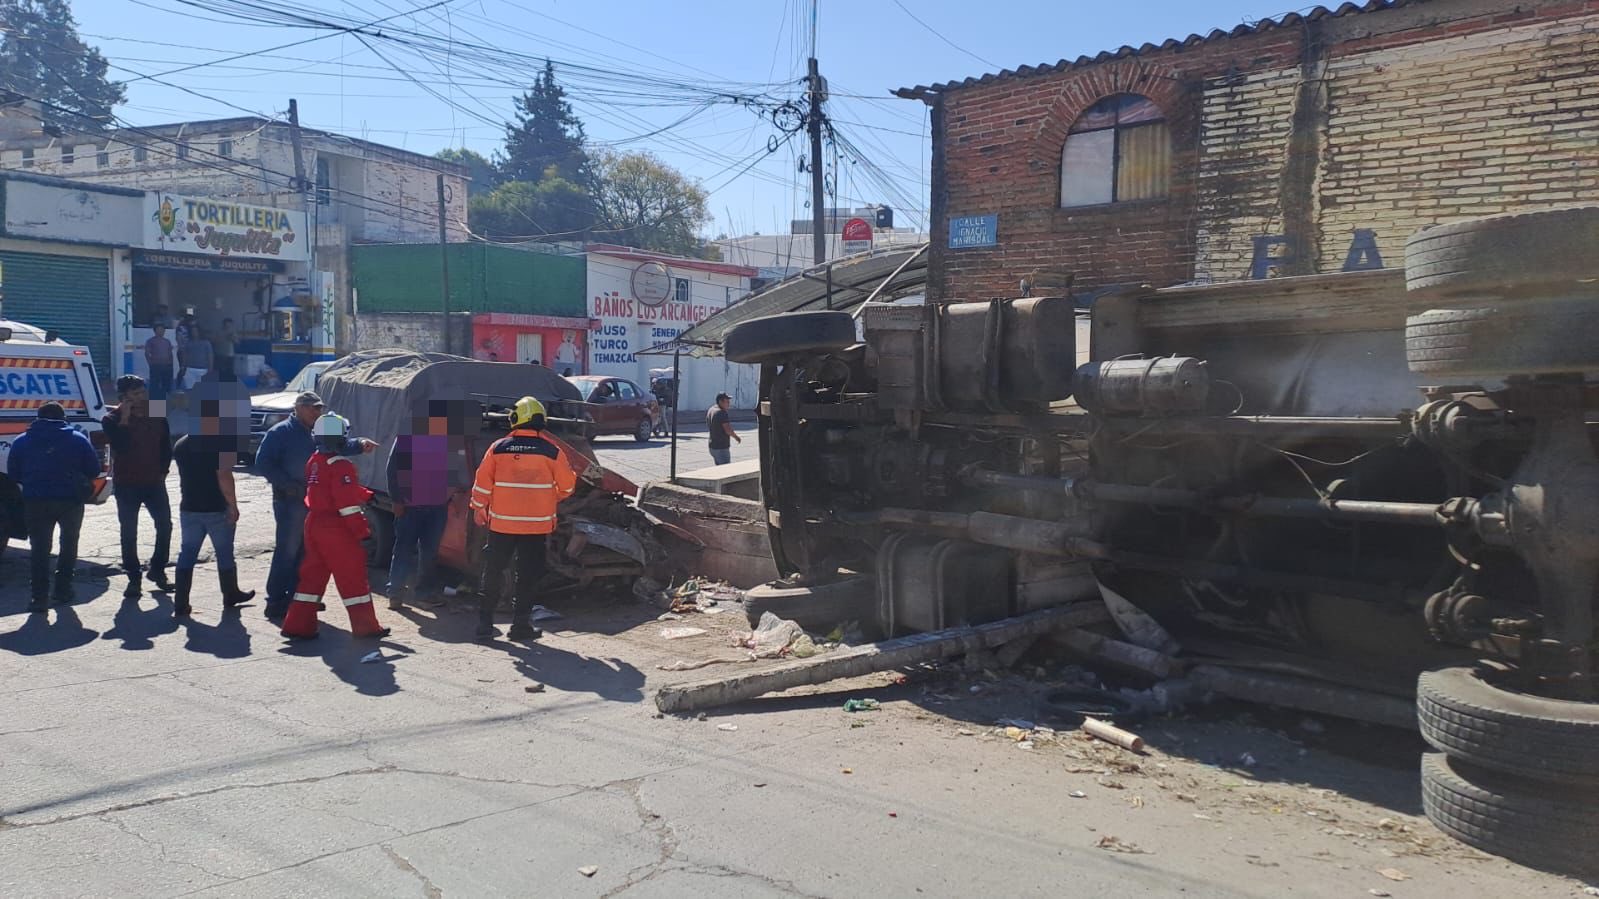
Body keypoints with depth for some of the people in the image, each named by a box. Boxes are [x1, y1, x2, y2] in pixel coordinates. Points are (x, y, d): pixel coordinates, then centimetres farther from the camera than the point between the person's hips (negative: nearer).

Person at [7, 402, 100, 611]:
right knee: (69, 544, 18)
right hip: (71, 500, 0)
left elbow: (13, 474, 8)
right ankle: (62, 590, 19)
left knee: (39, 548, 8)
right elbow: (94, 470, 2)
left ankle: (40, 596, 1)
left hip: (35, 501, 0)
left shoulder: (21, 441, 6)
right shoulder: (78, 439, 3)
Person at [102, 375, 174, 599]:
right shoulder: (112, 420, -6)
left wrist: (163, 470, 3)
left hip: (154, 481, 3)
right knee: (129, 532, 2)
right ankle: (134, 578, 10)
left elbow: (166, 445, 10)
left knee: (164, 525, 3)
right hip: (126, 484, -3)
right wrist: (125, 419, -21)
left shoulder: (157, 416, 4)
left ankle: (157, 569, 21)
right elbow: (120, 446, -22)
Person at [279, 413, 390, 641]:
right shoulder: (340, 466, -17)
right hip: (335, 528, -8)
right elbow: (347, 502, -21)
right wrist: (362, 530, -16)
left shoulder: (313, 462, 11)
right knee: (352, 575, 0)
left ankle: (297, 625, 14)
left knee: (312, 574, 14)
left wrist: (368, 496, 20)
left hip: (313, 523, 8)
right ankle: (365, 626, 6)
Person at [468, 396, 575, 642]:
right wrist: (553, 499, 22)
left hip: (501, 523, 1)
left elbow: (482, 483, -1)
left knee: (494, 573, 11)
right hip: (537, 525, -1)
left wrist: (479, 510, 13)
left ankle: (485, 624, 13)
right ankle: (521, 624, 9)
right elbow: (568, 484, 2)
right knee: (528, 575, 8)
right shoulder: (551, 451, -5)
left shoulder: (498, 448, -3)